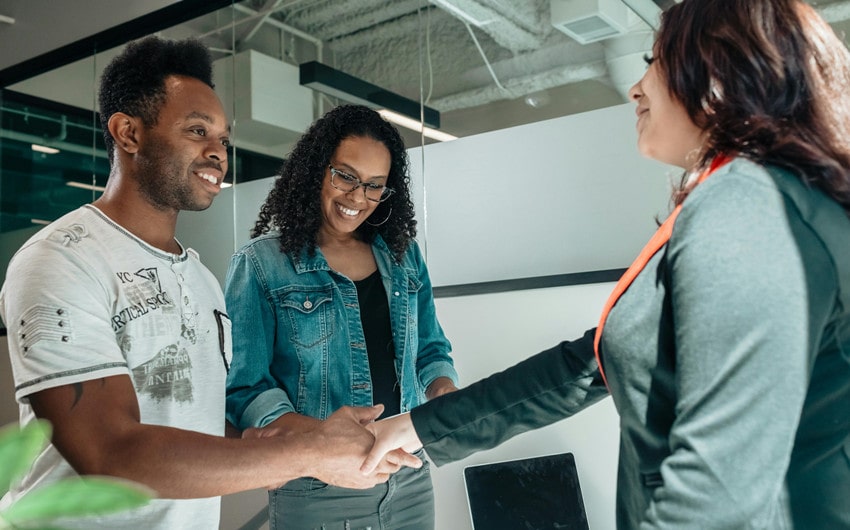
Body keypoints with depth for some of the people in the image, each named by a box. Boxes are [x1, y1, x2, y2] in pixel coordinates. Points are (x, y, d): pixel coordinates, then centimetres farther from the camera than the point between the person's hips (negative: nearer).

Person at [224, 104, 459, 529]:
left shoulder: (403, 256, 7)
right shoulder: (259, 263, -8)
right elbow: (243, 387, -12)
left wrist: (444, 393, -8)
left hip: (411, 481, 5)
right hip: (315, 491, -4)